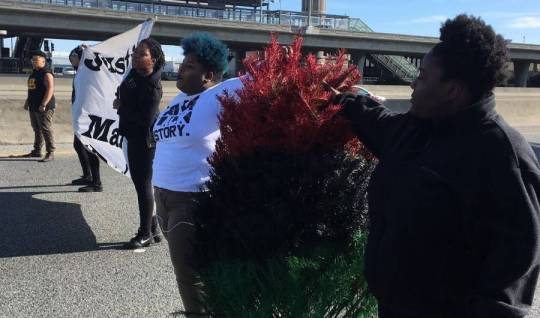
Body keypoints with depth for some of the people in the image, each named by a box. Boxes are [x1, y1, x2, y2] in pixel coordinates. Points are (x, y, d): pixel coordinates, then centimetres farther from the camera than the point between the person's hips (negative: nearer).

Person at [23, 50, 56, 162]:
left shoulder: (46, 74, -12)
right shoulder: (34, 73, 18)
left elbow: (50, 89, -21)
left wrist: (44, 104, -26)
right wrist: (27, 101, 22)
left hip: (44, 107, -10)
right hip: (33, 107, 10)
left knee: (46, 129, -10)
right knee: (37, 129, 14)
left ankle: (50, 153, -8)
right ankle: (37, 151, 22)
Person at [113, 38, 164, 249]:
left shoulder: (152, 86, -20)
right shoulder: (134, 75, 6)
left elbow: (147, 118, -27)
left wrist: (121, 107, -16)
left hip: (145, 140, -10)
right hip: (133, 137, 10)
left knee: (143, 184, -2)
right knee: (139, 182, 15)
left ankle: (146, 233, 9)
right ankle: (152, 229, 27)